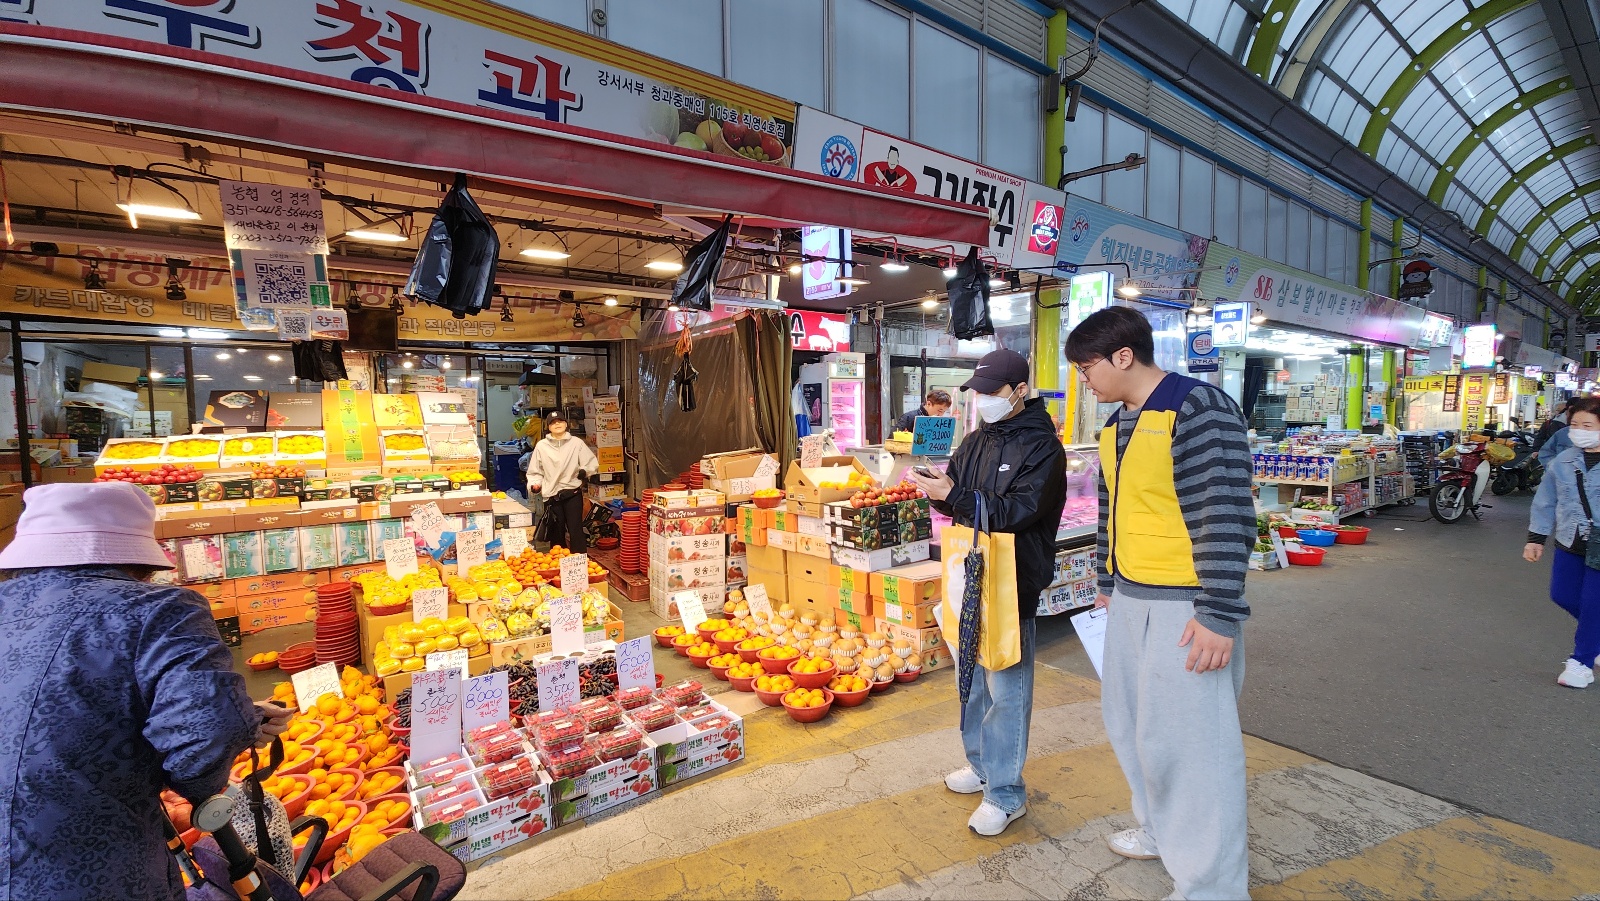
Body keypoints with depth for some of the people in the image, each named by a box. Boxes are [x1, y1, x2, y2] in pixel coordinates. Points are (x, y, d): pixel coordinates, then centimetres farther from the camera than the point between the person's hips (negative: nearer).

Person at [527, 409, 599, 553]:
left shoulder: (577, 443, 1)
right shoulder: (541, 446, 2)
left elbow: (592, 462, 5)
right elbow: (535, 471, 7)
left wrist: (585, 471, -14)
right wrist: (534, 484, -9)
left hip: (573, 493, -1)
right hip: (551, 496, 1)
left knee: (576, 531, -5)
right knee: (556, 533, 10)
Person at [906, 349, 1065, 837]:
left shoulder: (1042, 447, -11)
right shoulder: (976, 440, 11)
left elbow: (1019, 510, -21)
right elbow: (957, 502, 12)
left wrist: (955, 495, -28)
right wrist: (935, 486, -10)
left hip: (1014, 583, -7)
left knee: (1007, 689, 1)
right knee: (972, 679, 18)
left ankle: (1006, 793, 16)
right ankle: (982, 765, 36)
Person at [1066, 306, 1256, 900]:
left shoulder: (1199, 408, -16)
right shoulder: (1117, 425, 11)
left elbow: (1226, 517, -20)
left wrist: (1219, 616, -20)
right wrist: (1106, 584, 23)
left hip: (1185, 607, -9)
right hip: (1129, 599, 9)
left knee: (1187, 738, 1)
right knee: (1127, 719, 19)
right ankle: (1161, 830, 41)